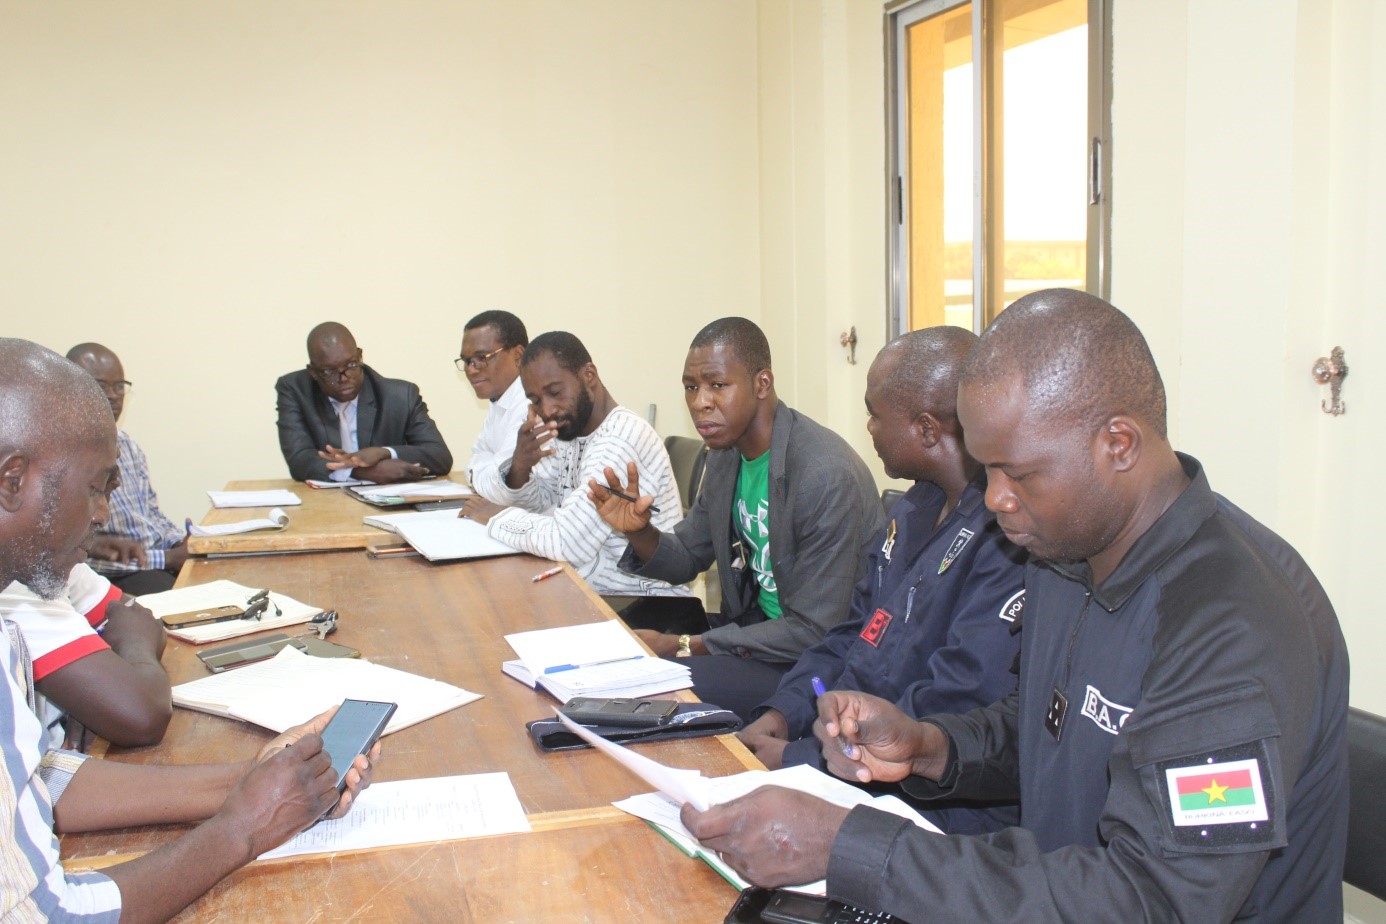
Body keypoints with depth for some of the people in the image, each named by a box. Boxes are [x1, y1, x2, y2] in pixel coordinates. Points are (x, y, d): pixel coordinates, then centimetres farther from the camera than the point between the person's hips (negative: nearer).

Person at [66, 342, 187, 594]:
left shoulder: (125, 443, 13)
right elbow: (89, 554, -19)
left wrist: (185, 544, 1)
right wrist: (169, 558, -17)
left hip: (167, 561, 8)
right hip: (118, 581, -8)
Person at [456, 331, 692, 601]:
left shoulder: (620, 440, -23)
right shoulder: (570, 430, 7)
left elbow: (567, 542, -29)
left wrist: (498, 517, -12)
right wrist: (520, 468, -10)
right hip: (594, 592, 8)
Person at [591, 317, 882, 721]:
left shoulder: (827, 476, -26)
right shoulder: (726, 454, 2)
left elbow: (812, 634, -24)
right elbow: (687, 559, 13)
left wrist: (685, 645, -19)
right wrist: (639, 533, -10)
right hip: (756, 623, 9)